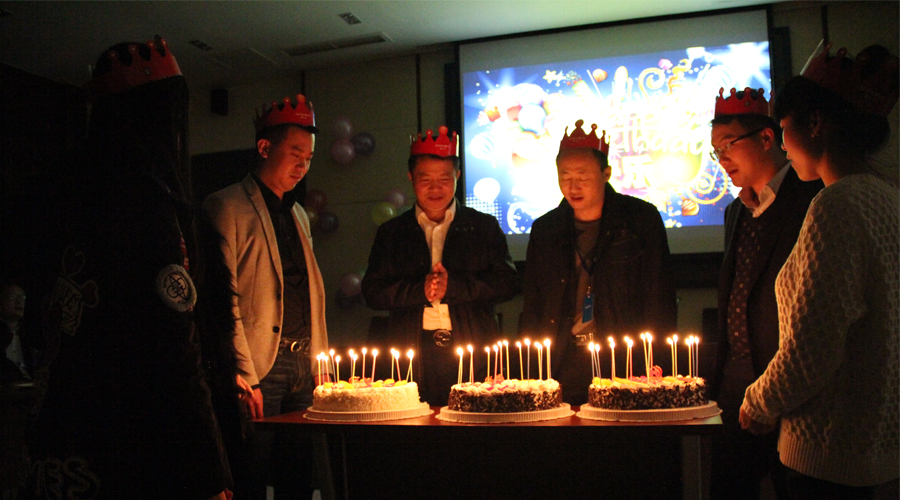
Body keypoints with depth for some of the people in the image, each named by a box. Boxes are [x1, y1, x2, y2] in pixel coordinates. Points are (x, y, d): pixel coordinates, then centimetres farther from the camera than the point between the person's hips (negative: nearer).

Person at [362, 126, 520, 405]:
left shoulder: (484, 227, 11)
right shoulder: (392, 233, 13)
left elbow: (508, 283, 1)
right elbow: (373, 293, 5)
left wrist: (453, 287, -11)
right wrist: (419, 290, -11)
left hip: (475, 354, 0)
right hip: (413, 355, 1)